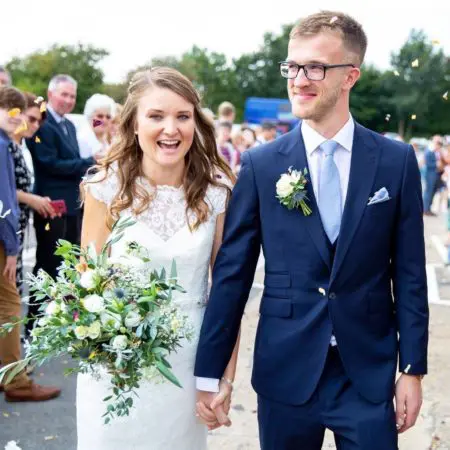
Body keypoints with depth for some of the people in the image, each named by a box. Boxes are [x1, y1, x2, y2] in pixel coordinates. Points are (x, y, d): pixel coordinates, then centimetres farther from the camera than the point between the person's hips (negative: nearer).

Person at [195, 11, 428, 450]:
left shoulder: (397, 161, -2)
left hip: (369, 374, 0)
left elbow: (409, 272, 1)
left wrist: (413, 368, 0)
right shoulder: (260, 164, -4)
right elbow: (231, 272, -3)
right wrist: (208, 373, -2)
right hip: (285, 373, 0)